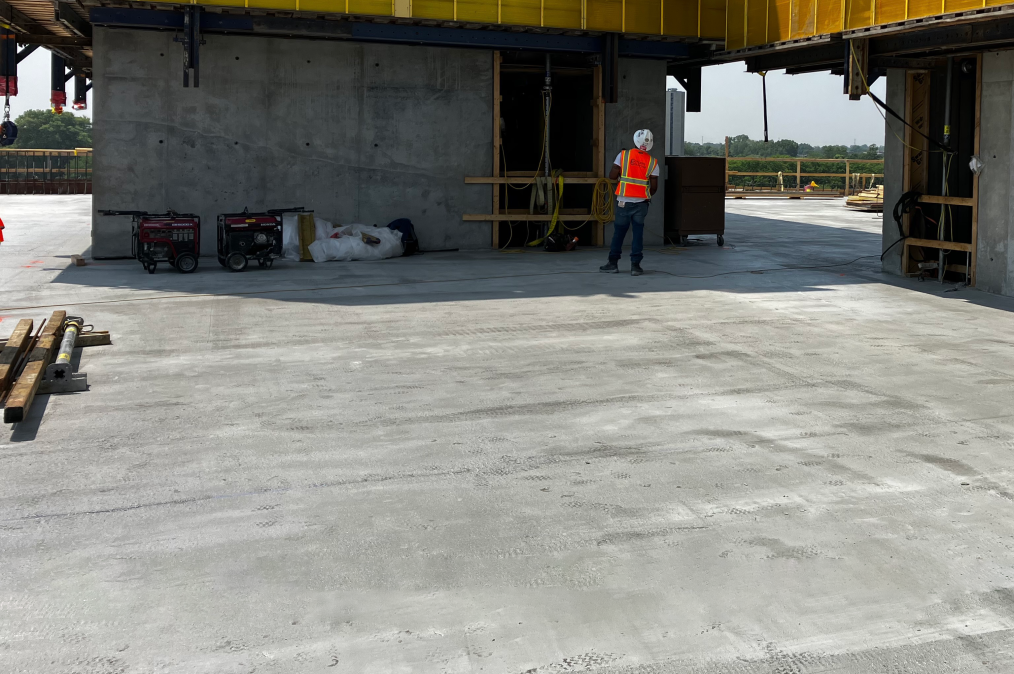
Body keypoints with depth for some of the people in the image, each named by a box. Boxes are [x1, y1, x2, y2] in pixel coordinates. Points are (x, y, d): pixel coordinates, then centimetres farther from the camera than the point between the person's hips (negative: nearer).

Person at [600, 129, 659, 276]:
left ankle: (613, 263, 16)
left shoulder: (623, 155, -4)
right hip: (641, 203, 0)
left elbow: (612, 176, -5)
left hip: (624, 202, 0)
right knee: (638, 233, 5)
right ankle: (635, 265, 3)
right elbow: (654, 187, 1)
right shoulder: (652, 162, -1)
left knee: (619, 232, 10)